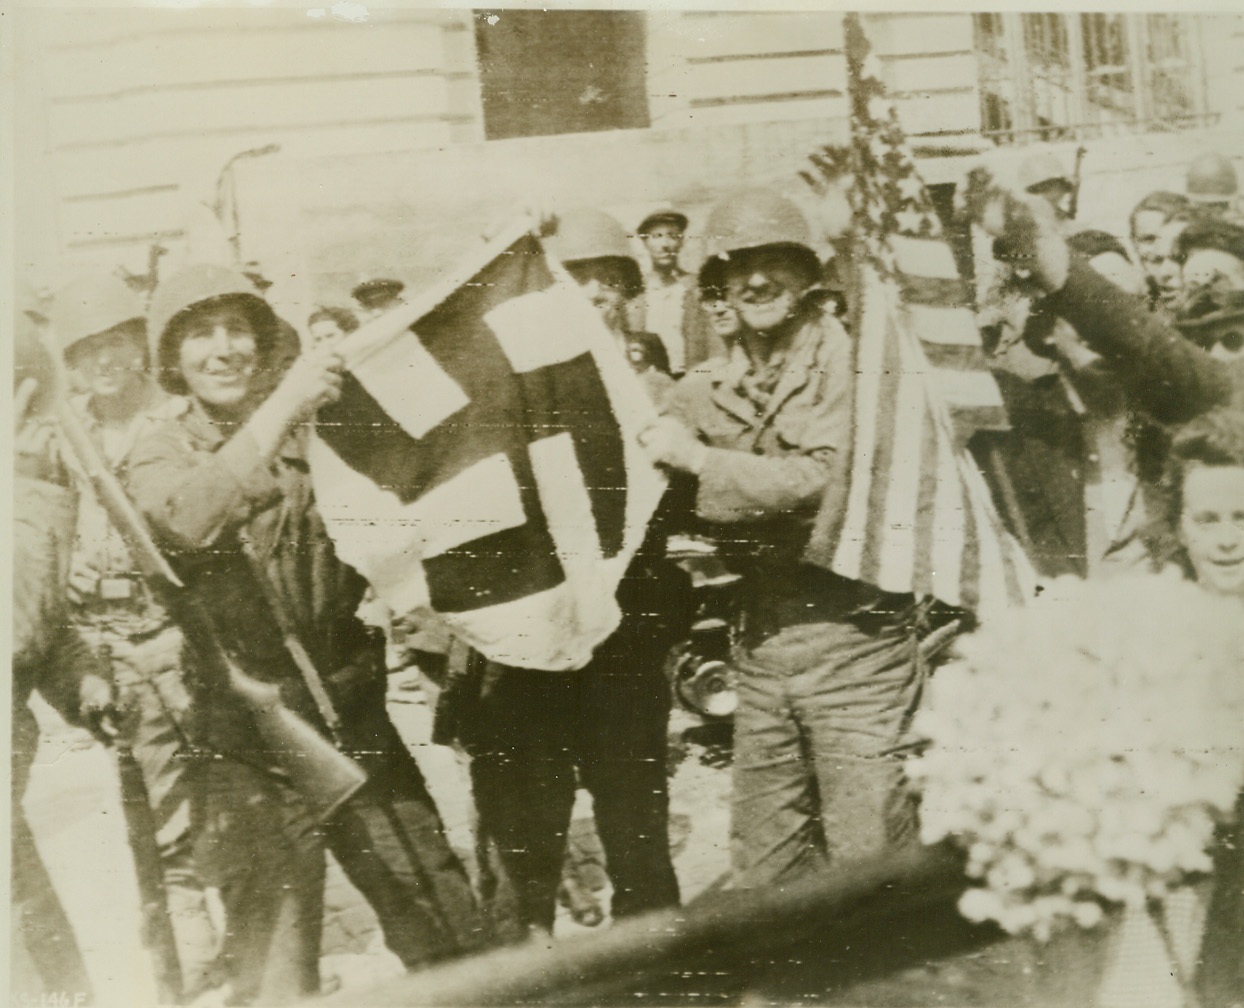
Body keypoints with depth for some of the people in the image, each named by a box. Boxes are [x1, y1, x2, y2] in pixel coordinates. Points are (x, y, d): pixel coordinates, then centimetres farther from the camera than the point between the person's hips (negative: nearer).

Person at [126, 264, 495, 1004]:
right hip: (251, 739, -2)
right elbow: (191, 518, -23)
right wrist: (279, 409, -31)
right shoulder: (161, 457, 1)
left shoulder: (320, 429, 6)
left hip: (355, 714, 2)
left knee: (454, 942, 4)